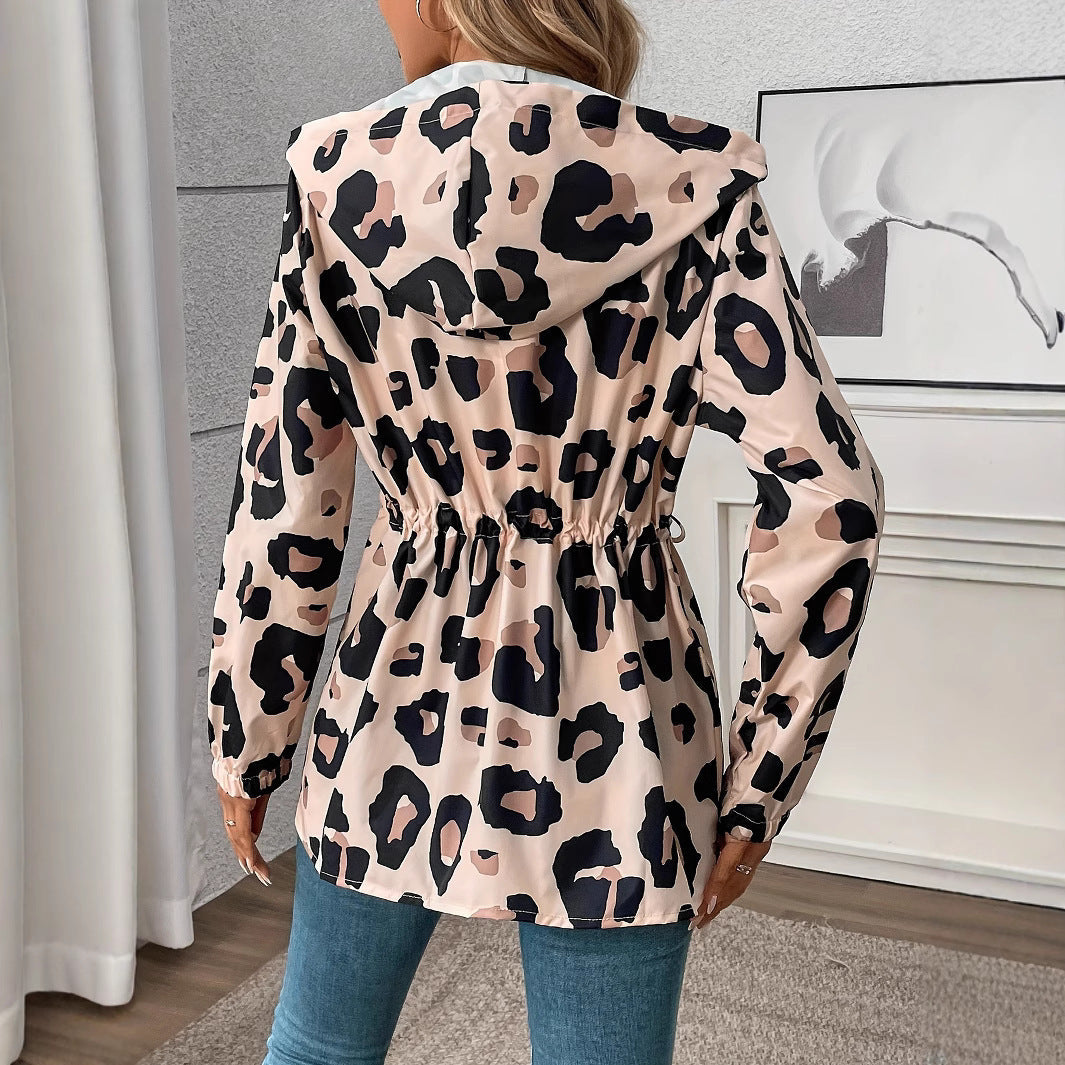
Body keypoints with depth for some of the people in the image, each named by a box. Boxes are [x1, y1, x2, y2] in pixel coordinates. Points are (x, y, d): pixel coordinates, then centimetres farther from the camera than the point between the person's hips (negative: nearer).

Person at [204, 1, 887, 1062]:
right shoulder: (689, 184, -10)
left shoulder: (341, 179, -8)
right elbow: (825, 500, -15)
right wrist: (759, 784, -5)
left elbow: (283, 505, -6)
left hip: (402, 704, 2)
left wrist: (246, 747, 8)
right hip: (614, 738, -1)